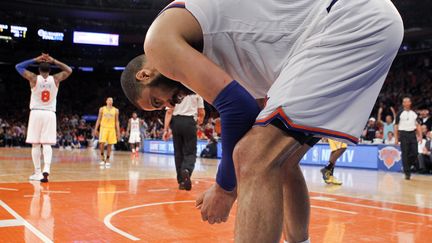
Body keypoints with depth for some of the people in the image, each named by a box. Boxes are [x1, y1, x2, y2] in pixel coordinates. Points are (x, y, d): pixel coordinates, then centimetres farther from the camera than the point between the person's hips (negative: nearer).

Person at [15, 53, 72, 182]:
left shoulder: (34, 78, -2)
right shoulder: (56, 79, 1)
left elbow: (18, 66, 10)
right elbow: (69, 70, 18)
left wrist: (35, 60, 10)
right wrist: (54, 61, 14)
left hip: (36, 113, -1)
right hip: (50, 114, 1)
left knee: (35, 144, 5)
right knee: (47, 144, 0)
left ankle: (37, 173, 7)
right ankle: (46, 169, -19)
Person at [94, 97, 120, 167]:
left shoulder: (115, 110, 6)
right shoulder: (102, 109, 4)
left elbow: (116, 121, 8)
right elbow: (98, 119, 6)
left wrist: (118, 131, 2)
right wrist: (96, 129, 0)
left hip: (112, 129, 1)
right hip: (103, 128, -1)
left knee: (110, 144, 2)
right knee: (102, 143, -14)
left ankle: (107, 160, 12)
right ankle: (102, 156, 8)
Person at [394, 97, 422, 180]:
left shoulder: (414, 113, 11)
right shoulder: (400, 113, 2)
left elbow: (418, 125, 12)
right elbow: (396, 126, 1)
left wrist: (420, 136, 2)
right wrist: (396, 138, -4)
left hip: (412, 134, 3)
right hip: (403, 134, -3)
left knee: (415, 153, -3)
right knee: (405, 154, -3)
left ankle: (407, 166, 21)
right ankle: (407, 173, 2)